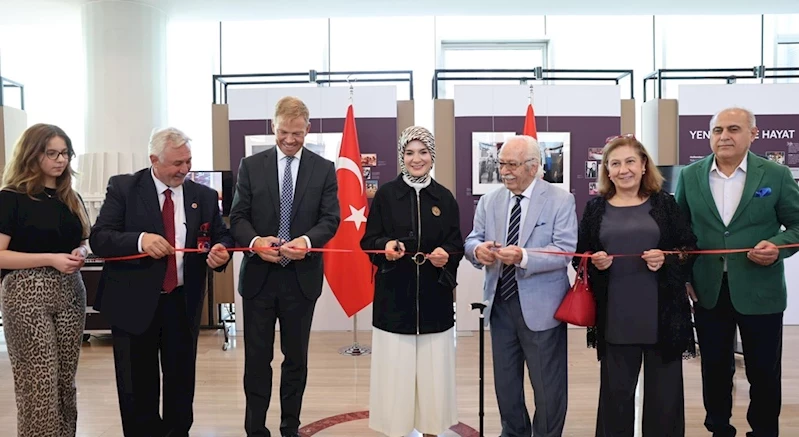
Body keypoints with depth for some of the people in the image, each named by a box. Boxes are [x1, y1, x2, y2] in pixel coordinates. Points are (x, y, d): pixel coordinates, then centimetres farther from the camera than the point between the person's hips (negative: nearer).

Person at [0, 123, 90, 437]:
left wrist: (80, 254, 1)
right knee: (39, 385, -1)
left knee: (65, 381, 10)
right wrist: (51, 259, -18)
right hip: (28, 295, -5)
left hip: (70, 293, 6)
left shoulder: (72, 198, 12)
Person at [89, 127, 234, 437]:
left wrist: (220, 250, -16)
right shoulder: (123, 188, -4)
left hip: (182, 302, 2)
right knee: (137, 386, 9)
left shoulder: (205, 196, 3)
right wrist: (140, 240, -27)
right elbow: (98, 238, -9)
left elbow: (222, 237, 8)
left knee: (181, 380, 13)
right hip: (134, 301, -2)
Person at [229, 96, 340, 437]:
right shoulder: (251, 166, 4)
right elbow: (238, 216, 1)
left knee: (296, 357, 12)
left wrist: (308, 240, -22)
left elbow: (331, 219, -2)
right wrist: (255, 241, -20)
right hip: (259, 276, 0)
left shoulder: (324, 169, 3)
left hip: (302, 277, 0)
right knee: (257, 358, 7)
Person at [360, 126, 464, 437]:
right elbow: (368, 242, 1)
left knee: (434, 370, 5)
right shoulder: (385, 194, 1)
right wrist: (386, 246, -19)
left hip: (434, 297, 2)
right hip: (394, 296, -1)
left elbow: (457, 245, 6)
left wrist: (446, 254, -15)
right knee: (394, 370, 1)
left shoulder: (445, 198, 6)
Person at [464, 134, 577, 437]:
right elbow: (472, 240, 3)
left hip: (540, 306, -4)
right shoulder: (488, 201, 7)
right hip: (500, 303, 5)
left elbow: (565, 250, -16)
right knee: (504, 380, 18)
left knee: (547, 384, 8)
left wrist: (524, 257, -31)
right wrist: (478, 249, -22)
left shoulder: (561, 200, -7)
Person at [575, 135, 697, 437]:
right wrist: (594, 263, -12)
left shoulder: (664, 203, 3)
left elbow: (690, 249, 5)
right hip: (615, 318, 1)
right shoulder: (596, 208, 5)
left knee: (664, 394, 8)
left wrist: (668, 259, -14)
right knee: (615, 394, 9)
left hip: (663, 315, 0)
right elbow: (579, 257, 8)